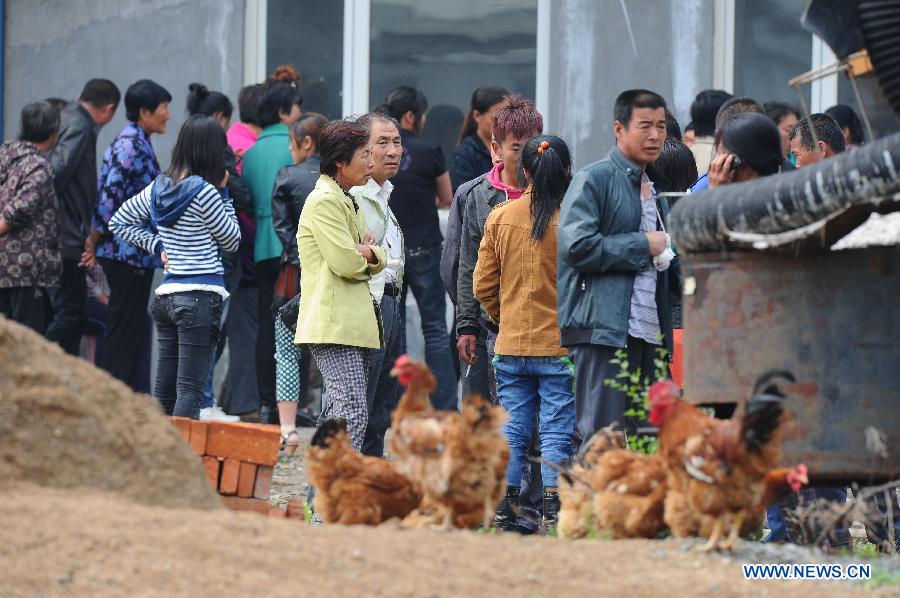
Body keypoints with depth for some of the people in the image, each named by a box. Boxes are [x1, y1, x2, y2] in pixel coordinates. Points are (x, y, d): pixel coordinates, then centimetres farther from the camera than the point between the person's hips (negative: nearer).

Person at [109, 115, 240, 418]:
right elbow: (231, 240, -1)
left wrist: (157, 245, 12)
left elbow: (118, 222, 19)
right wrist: (223, 192, 3)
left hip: (166, 294, 7)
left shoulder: (159, 187, 8)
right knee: (189, 390, -8)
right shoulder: (204, 191, -13)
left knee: (163, 392, 11)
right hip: (201, 296, -7)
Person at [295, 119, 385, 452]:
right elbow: (346, 262, -18)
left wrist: (367, 253, -3)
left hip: (354, 322, 10)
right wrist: (364, 253, 4)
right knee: (353, 413, -18)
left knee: (339, 413, 10)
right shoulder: (324, 201, -11)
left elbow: (377, 260, 19)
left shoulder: (347, 201, 21)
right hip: (334, 325, -10)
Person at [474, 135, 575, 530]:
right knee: (557, 431, 3)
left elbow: (483, 286, 4)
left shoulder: (500, 218, -1)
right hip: (561, 345, -3)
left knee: (512, 430, 10)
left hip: (511, 345, 3)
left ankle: (505, 510, 9)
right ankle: (552, 510, -1)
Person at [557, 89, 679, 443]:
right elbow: (576, 246, -15)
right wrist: (643, 245, -9)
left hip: (649, 334, 8)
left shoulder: (655, 193, 24)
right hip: (603, 330, -8)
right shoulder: (593, 179, -1)